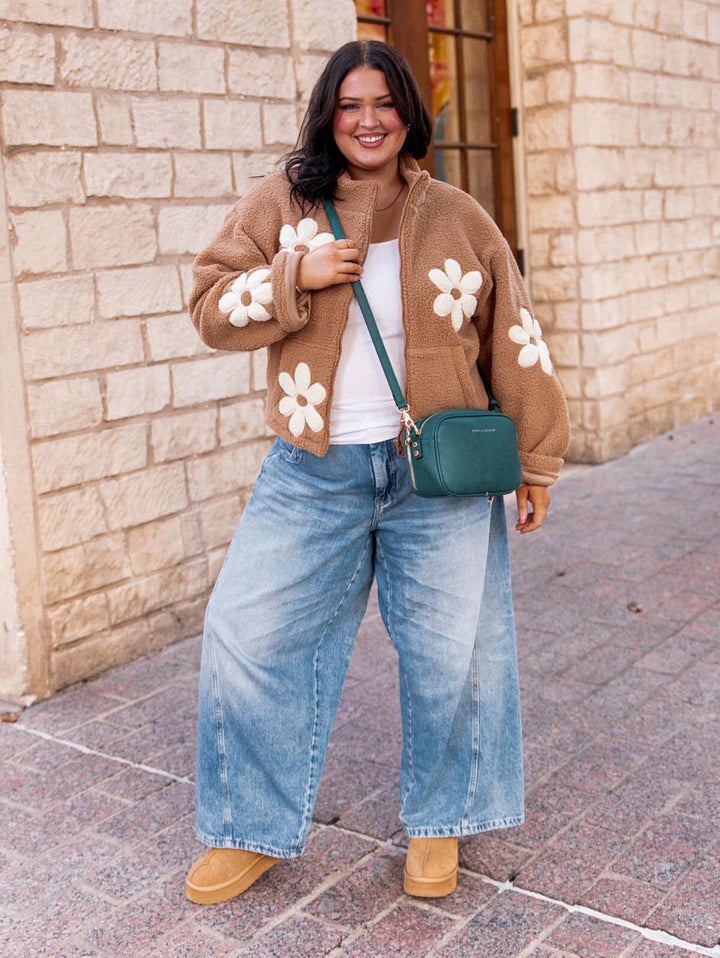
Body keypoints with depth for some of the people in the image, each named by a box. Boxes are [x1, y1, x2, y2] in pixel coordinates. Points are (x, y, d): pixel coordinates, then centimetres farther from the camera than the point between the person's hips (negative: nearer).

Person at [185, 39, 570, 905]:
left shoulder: (458, 219, 4)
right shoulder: (279, 205, 4)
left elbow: (515, 342, 7)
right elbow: (211, 308, 3)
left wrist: (536, 461, 6)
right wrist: (297, 274, -13)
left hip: (438, 474, 0)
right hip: (313, 472, 1)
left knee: (450, 652, 6)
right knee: (250, 634, 1)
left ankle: (439, 824, 31)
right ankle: (255, 831, 21)